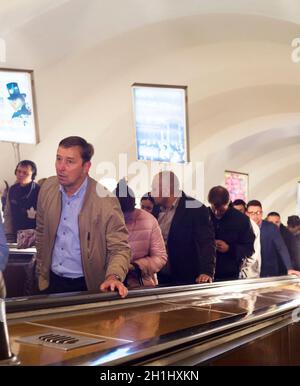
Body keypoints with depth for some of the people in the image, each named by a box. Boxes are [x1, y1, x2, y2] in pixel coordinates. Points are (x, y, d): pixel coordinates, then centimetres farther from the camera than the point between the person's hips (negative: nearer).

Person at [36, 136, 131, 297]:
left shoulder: (106, 201, -20)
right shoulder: (47, 187, -4)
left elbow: (119, 248, -15)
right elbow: (41, 233, 8)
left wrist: (113, 277, -32)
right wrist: (41, 271, 13)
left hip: (87, 286, -4)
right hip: (51, 282, 4)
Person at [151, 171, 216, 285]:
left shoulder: (196, 209, -11)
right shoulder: (156, 210, 8)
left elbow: (206, 243, -15)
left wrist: (207, 272, -26)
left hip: (186, 279, -5)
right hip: (159, 278, 5)